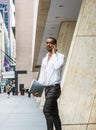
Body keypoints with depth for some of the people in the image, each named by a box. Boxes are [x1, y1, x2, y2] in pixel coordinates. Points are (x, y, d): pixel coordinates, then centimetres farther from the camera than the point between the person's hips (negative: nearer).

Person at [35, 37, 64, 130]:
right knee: (54, 113, 10)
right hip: (47, 88, 7)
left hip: (54, 87, -7)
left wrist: (54, 53, -11)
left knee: (47, 110, -16)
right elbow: (42, 75, 16)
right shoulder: (44, 59, 17)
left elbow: (57, 66, -24)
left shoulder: (60, 56, -3)